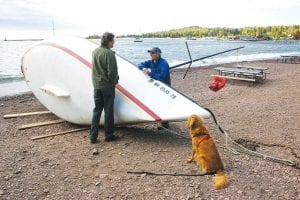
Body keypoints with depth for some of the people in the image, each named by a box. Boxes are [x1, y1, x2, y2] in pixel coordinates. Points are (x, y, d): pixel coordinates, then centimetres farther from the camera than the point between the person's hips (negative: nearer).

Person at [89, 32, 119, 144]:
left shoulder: (94, 52, 6)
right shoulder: (109, 53, -17)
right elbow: (111, 71, -19)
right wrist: (115, 81, -2)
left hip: (96, 85, 7)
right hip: (107, 85, -6)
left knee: (97, 110, 11)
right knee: (108, 110, 5)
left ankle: (93, 136, 12)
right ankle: (109, 135, 16)